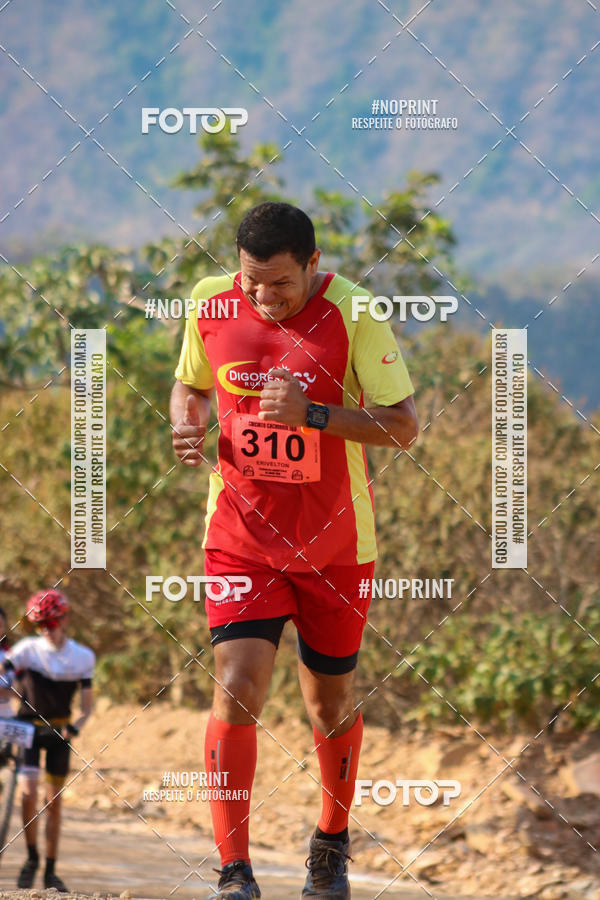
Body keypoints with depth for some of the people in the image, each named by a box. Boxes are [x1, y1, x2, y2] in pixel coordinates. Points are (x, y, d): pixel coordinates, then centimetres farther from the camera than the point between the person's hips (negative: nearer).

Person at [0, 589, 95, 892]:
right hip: (28, 727, -2)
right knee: (29, 793, -17)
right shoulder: (27, 649, -10)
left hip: (58, 730, 2)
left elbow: (86, 707, -4)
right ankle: (31, 858, 2)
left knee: (54, 800, 2)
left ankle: (50, 871, 10)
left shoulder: (83, 657, -5)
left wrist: (73, 728, -22)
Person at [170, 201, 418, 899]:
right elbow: (190, 384, 15)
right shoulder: (211, 303, -4)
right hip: (240, 534, 1)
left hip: (334, 541, -1)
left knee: (330, 699, 12)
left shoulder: (353, 314, -14)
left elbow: (403, 426, -14)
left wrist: (311, 415, -27)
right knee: (236, 687, -15)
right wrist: (187, 422, -8)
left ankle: (333, 842, 37)